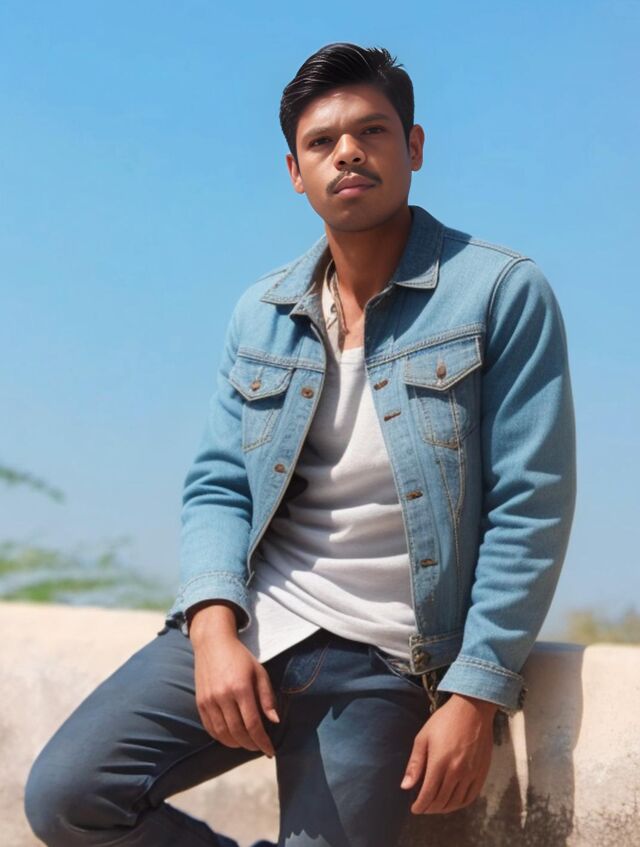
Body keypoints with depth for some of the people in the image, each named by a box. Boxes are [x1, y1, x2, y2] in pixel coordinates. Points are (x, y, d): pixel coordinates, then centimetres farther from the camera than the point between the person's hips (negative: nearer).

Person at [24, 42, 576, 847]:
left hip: (382, 662, -3)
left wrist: (474, 698, -14)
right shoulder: (261, 313, 11)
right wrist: (214, 629, -11)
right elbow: (216, 485, 8)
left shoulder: (502, 293, -5)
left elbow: (530, 510, -8)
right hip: (247, 630, 4)